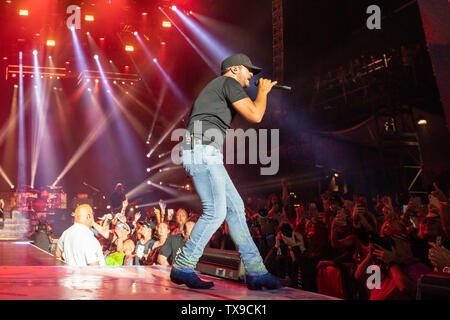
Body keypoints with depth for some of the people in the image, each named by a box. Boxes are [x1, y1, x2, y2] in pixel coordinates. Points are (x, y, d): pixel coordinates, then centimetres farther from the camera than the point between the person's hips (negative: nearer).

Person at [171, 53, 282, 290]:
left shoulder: (217, 87, 29)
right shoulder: (229, 82, -1)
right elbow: (255, 115, -7)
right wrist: (263, 91, 9)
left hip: (207, 155, 11)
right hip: (202, 149, -11)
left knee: (235, 207, 6)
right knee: (216, 212, -13)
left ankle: (255, 271, 5)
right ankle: (183, 268, -5)